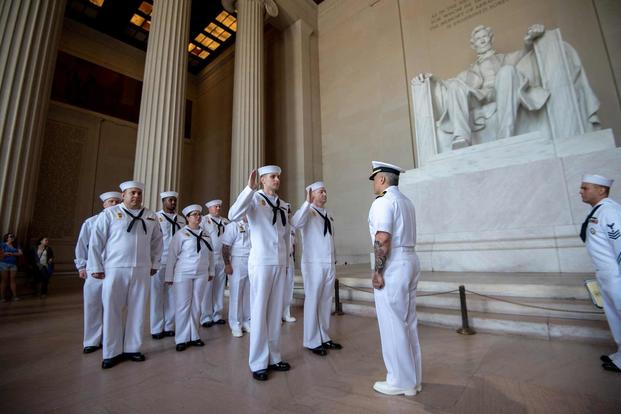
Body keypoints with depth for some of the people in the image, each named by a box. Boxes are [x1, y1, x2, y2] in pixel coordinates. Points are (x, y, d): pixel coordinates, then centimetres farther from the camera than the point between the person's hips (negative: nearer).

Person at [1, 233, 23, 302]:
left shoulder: (16, 245, 11)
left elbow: (21, 253, 1)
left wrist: (11, 253, -10)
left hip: (13, 264, 3)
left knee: (13, 280, 4)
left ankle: (14, 296, 3)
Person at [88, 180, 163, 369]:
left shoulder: (151, 217, 8)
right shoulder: (109, 213, 0)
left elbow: (157, 241, 15)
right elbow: (96, 241, 0)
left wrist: (154, 264, 12)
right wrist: (96, 267, -2)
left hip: (142, 271, 3)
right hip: (115, 269, -2)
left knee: (137, 310, 8)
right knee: (112, 310, 5)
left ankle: (132, 348, 22)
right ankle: (112, 352, 19)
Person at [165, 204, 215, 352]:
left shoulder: (205, 234, 8)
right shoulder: (181, 234, -5)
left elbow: (210, 254, 11)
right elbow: (172, 255, -4)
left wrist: (211, 272, 11)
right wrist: (169, 276, -3)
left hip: (201, 274, 4)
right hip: (183, 274, -4)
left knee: (196, 305, 10)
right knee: (182, 306, 3)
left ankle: (194, 336, 23)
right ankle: (182, 339, 15)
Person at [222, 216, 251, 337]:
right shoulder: (233, 226, -5)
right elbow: (225, 247, -7)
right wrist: (227, 264, -11)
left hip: (253, 263, 4)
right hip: (238, 262, -4)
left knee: (249, 294, 12)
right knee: (236, 294, 4)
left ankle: (247, 322, 26)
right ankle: (235, 325, 18)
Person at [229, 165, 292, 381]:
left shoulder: (283, 205, 13)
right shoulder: (254, 199, -4)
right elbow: (233, 215, -23)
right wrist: (250, 188, -24)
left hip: (280, 264, 6)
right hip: (261, 263, -5)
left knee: (276, 312, 12)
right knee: (259, 312, 1)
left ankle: (274, 357, 25)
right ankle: (258, 363, 14)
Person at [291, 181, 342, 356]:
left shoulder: (329, 215, 15)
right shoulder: (308, 212, -7)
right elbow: (295, 223, -29)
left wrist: (334, 260, 16)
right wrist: (307, 202, -30)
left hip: (329, 264, 7)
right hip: (313, 264, -7)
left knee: (326, 301, 13)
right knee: (312, 301, 2)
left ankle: (324, 337, 27)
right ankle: (312, 341, 15)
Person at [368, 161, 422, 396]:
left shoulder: (383, 201, -11)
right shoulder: (406, 202, 17)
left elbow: (382, 239, -21)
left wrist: (378, 271, -17)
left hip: (393, 265, -9)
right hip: (410, 261, 9)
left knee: (392, 324, 2)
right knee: (409, 322, 15)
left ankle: (400, 382, 14)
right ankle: (413, 379, 27)